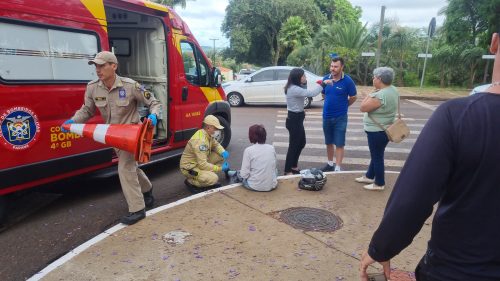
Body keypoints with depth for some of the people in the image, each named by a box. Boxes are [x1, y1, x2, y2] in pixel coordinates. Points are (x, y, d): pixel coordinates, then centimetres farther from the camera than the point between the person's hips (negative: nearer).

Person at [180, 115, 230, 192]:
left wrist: (223, 152, -7)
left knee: (220, 156, -2)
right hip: (190, 167, -9)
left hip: (201, 162, 9)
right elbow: (202, 165, -31)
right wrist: (220, 168, -23)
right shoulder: (200, 140, -30)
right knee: (213, 179, -27)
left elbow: (216, 144, 16)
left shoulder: (208, 134, -2)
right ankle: (190, 181, -4)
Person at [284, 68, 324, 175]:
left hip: (297, 119, 11)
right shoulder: (294, 89, -23)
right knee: (293, 145, 0)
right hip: (294, 120, -11)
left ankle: (293, 166, 33)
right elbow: (311, 93, -30)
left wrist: (304, 83, 2)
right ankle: (288, 170, 11)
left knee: (301, 143, 20)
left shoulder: (296, 87, 10)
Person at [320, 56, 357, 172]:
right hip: (326, 116, 4)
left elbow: (353, 98, 0)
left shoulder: (347, 80, -12)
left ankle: (337, 168, 7)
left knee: (339, 144, 1)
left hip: (340, 117, -4)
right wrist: (330, 104, 6)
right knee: (329, 143, 16)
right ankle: (330, 164, 31)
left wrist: (341, 105, 9)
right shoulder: (326, 78, -2)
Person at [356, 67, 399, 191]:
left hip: (377, 131, -10)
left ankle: (379, 183, 14)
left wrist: (370, 95, -10)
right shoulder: (393, 90, 4)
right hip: (384, 129, 10)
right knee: (376, 154, 21)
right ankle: (369, 176, 36)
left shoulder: (380, 95, -27)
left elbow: (363, 108, -20)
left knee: (377, 156, 3)